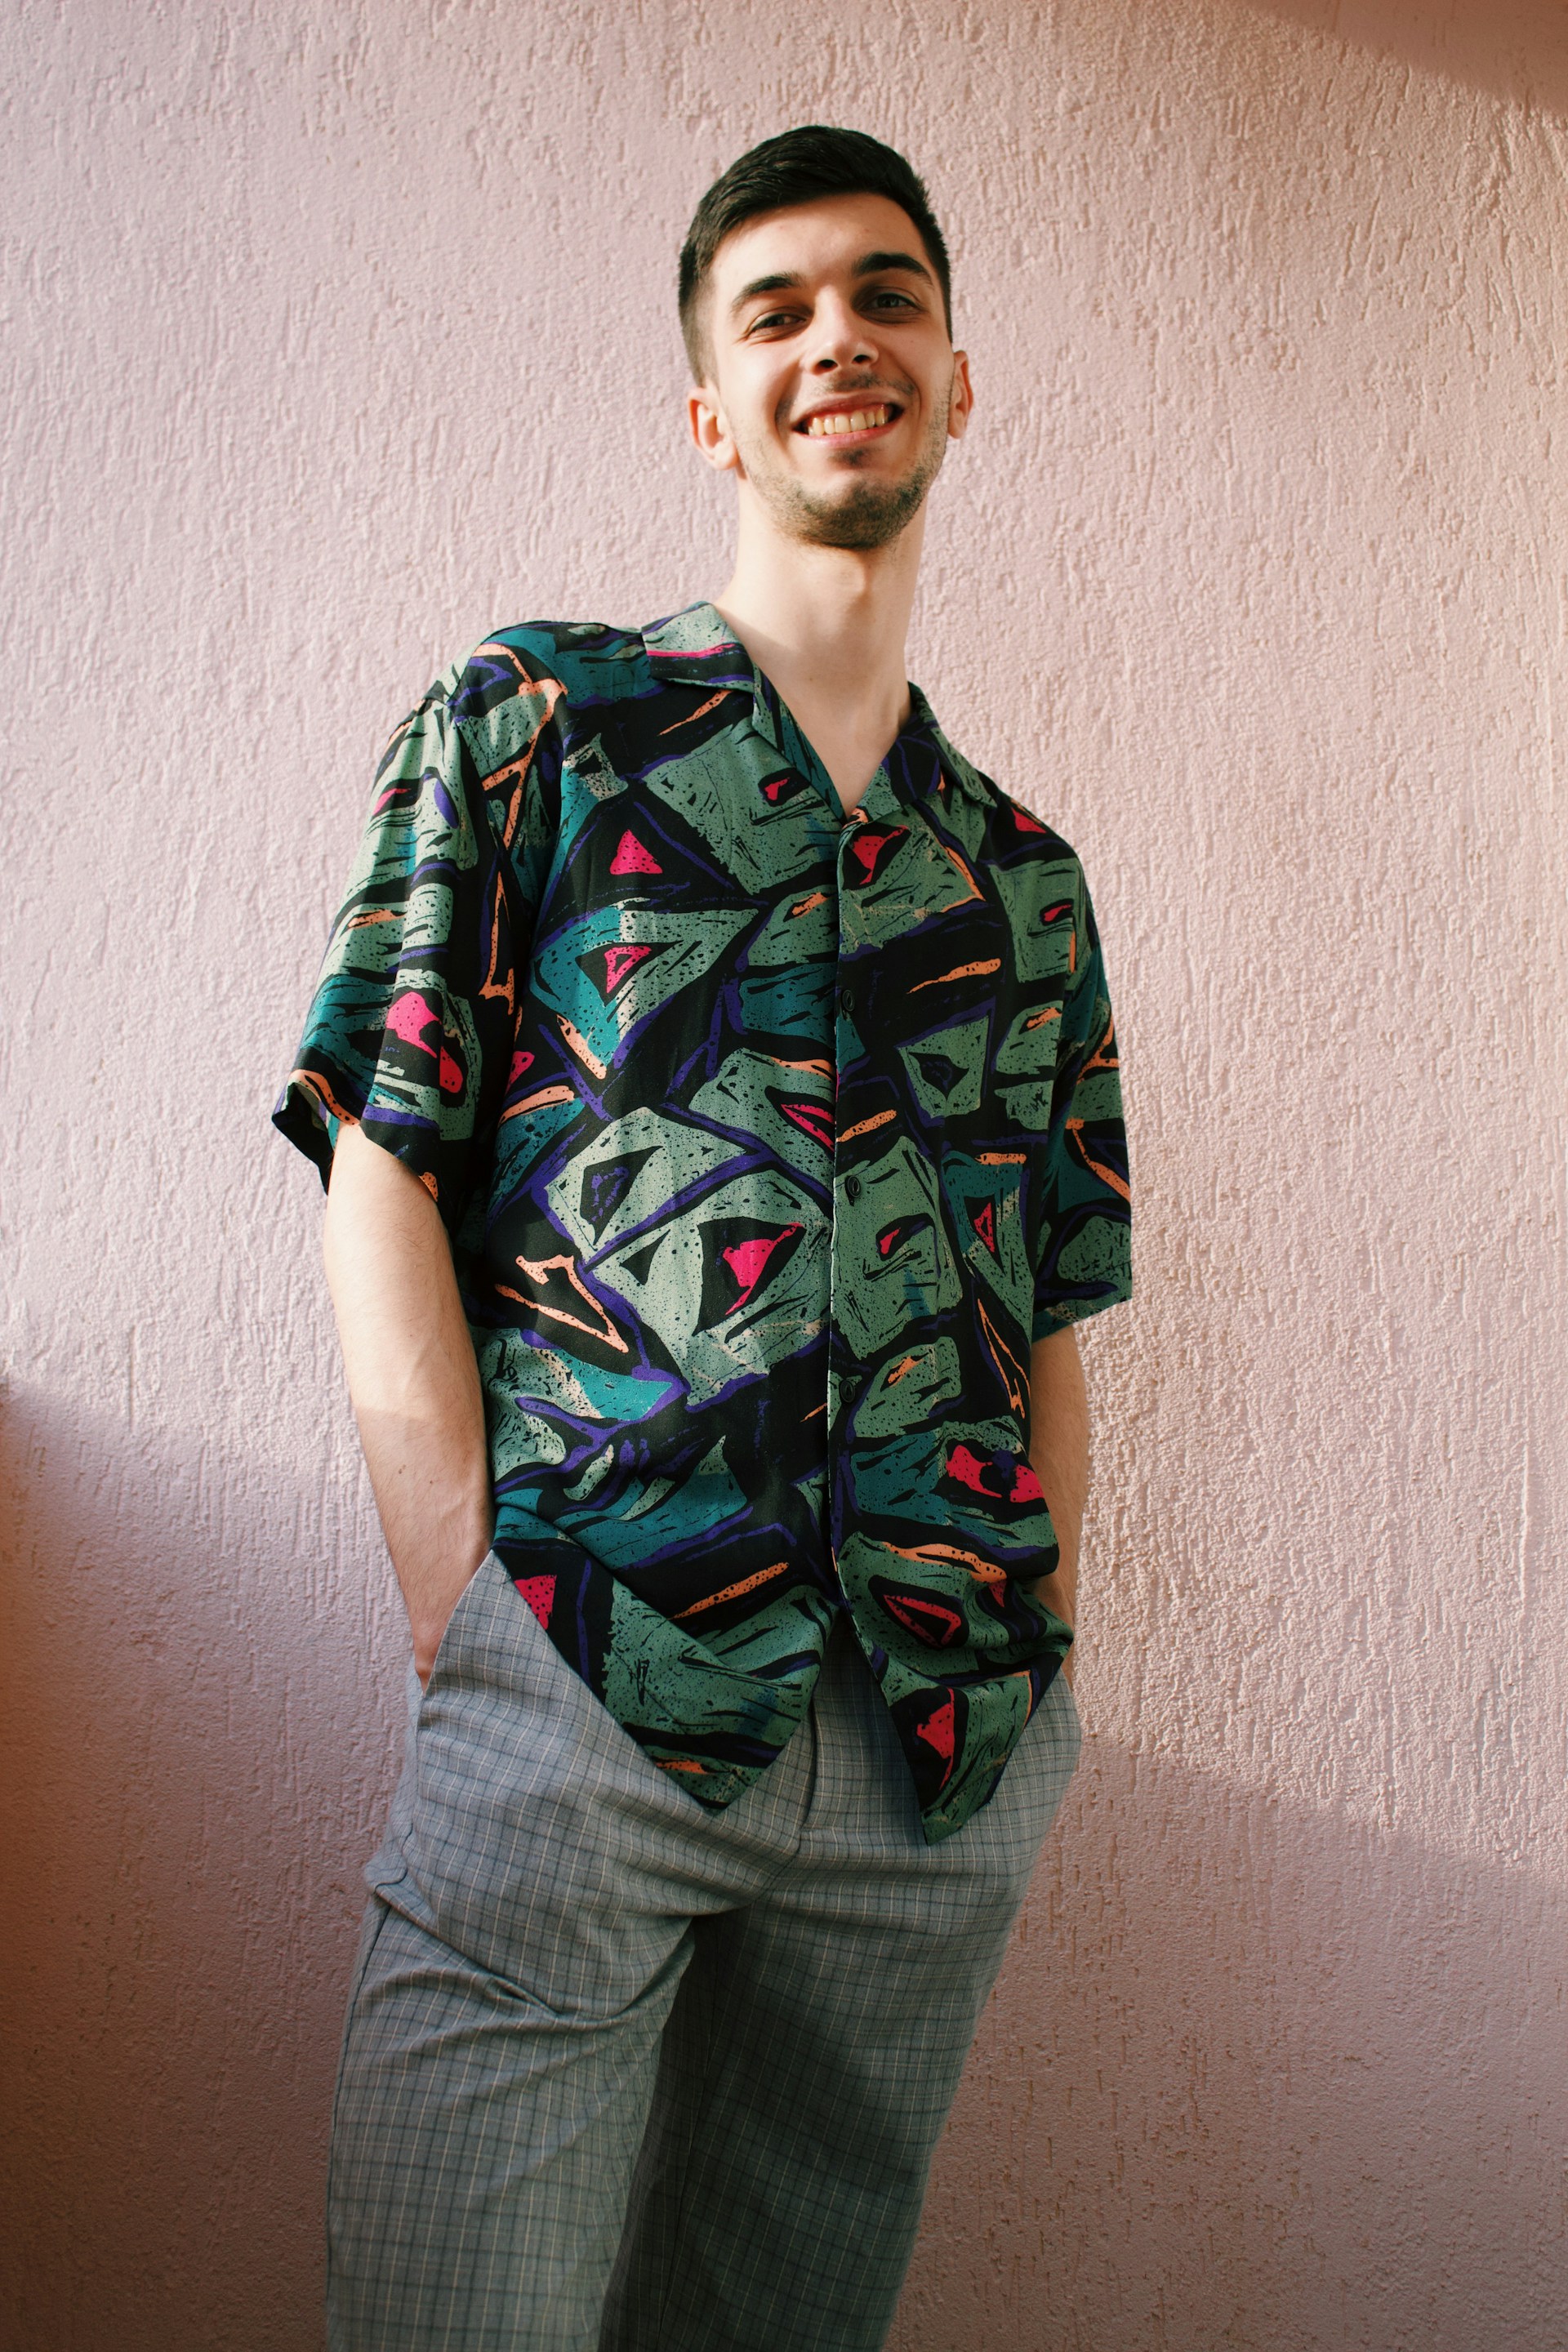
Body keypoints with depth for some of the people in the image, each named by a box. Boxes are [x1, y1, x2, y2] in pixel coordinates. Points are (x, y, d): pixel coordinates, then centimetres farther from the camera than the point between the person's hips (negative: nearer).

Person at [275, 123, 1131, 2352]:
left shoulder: (1030, 880, 18)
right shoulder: (528, 721, 7)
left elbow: (1051, 1316, 17)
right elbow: (384, 1178, -1)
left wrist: (1036, 1665, 3)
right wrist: (483, 1622, -11)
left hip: (952, 1768, 4)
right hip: (576, 1711, -3)